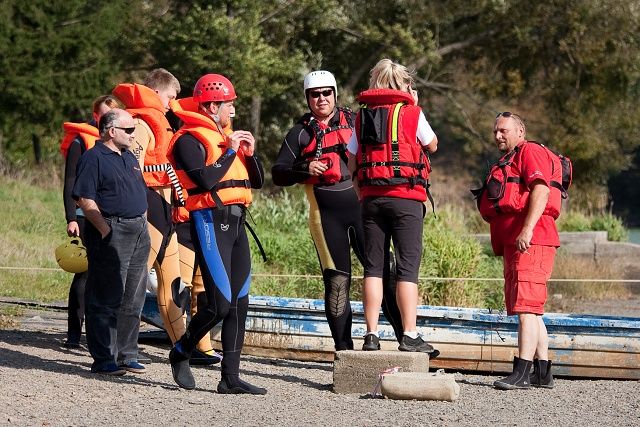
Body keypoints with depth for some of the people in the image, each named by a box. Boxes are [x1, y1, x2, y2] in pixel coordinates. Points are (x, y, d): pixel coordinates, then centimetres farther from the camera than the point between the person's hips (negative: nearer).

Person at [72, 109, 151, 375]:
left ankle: (126, 355, 18)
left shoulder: (129, 158, 20)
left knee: (133, 300, 10)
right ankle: (104, 359, -3)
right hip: (111, 232, -9)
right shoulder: (94, 158, -7)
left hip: (139, 233, 9)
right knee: (107, 300, -5)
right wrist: (105, 230, -18)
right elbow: (84, 199, -14)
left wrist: (143, 224, 15)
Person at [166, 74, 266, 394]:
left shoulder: (226, 137, 21)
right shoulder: (190, 140, -6)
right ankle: (181, 353, 10)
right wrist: (230, 152, -11)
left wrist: (250, 153, 7)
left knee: (239, 304, 4)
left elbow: (257, 181, 23)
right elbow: (206, 180, -22)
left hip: (236, 223, 9)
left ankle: (230, 377, 7)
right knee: (220, 304, -12)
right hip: (210, 222, -9)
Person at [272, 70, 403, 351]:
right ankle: (344, 348, 5)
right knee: (337, 280, 1)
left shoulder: (354, 121, 12)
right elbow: (278, 174, 7)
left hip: (360, 207, 1)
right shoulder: (300, 132, 10)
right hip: (326, 214, -1)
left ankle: (405, 337, 0)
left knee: (381, 270, -2)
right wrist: (304, 169, -11)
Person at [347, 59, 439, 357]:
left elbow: (351, 162, 10)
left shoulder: (363, 115, 11)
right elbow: (432, 145, 16)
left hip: (371, 198, 4)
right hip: (405, 197, -4)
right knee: (407, 266, -4)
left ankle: (371, 334, 3)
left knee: (373, 266, 5)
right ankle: (410, 336, -9)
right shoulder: (411, 111, 0)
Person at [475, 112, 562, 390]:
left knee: (526, 307, -17)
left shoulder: (530, 152, -2)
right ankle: (542, 373, 16)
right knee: (529, 310, 12)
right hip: (513, 243, 11)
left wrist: (527, 230, -27)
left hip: (531, 240, -11)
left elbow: (540, 190, -17)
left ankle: (521, 373, -24)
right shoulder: (507, 162, 29)